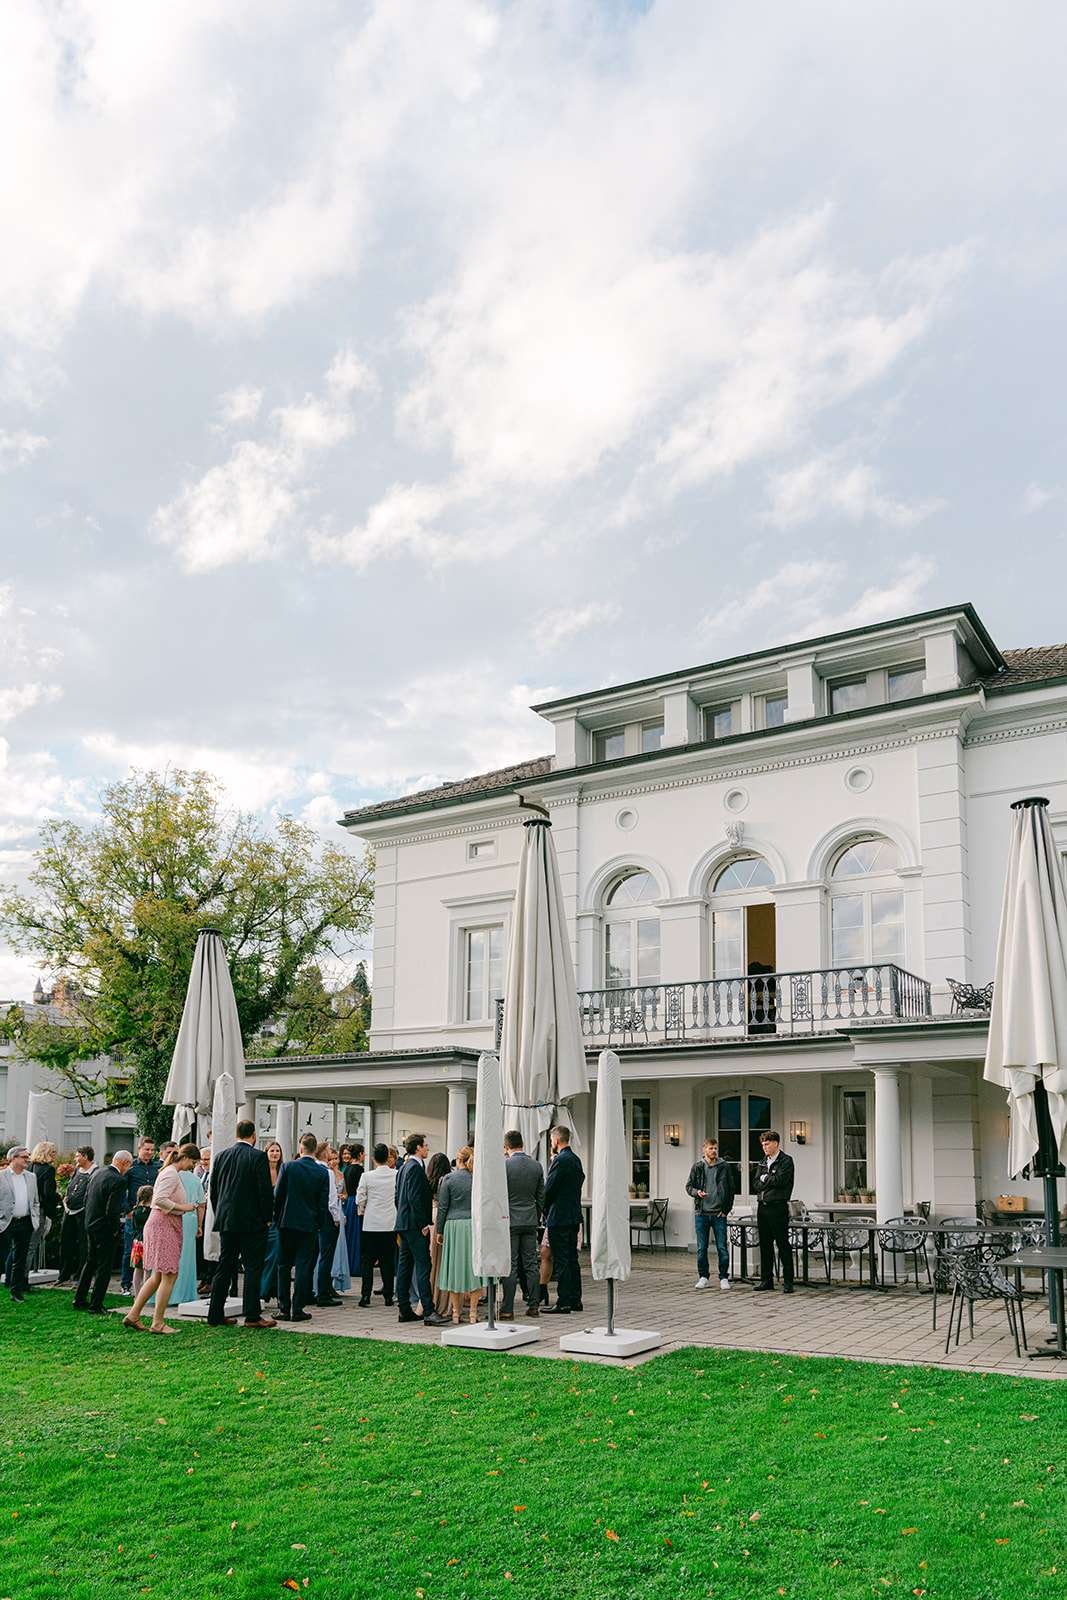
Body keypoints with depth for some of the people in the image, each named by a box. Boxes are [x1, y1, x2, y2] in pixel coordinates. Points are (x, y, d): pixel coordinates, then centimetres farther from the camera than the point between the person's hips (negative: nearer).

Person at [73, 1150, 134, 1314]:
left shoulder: (97, 1172, 4)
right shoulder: (118, 1181, -22)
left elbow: (86, 1198, 11)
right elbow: (112, 1210, -24)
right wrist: (115, 1229, -9)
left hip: (90, 1225, 8)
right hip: (105, 1229, -8)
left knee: (90, 1262, 22)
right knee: (104, 1267, 3)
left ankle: (79, 1300, 28)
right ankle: (95, 1305, 7)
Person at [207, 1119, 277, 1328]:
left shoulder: (221, 1156, 7)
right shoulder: (258, 1157, -10)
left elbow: (213, 1190, 11)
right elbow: (266, 1191, -12)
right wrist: (267, 1218, -1)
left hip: (226, 1222, 6)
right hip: (252, 1222, -6)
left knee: (224, 1267, 12)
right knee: (253, 1268, -1)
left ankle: (215, 1314, 14)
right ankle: (252, 1315, -2)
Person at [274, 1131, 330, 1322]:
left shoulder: (288, 1167, -7)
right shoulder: (322, 1172, -5)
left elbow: (277, 1196, -4)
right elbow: (324, 1203, -2)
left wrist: (276, 1218, 10)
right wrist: (320, 1224, 10)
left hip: (287, 1222, 0)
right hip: (309, 1224, 0)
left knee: (284, 1266, 10)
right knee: (304, 1266, 4)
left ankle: (284, 1308, 11)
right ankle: (298, 1309, 4)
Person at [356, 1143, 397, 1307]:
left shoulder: (367, 1176, -9)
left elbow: (360, 1199, -2)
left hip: (371, 1223, -2)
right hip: (391, 1223, 2)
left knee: (367, 1259, 7)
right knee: (388, 1259, 8)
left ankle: (365, 1295, 2)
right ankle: (388, 1296, 10)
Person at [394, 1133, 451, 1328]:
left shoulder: (404, 1168, 16)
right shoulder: (415, 1167, -14)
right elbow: (415, 1198, -20)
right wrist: (423, 1224, -17)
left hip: (404, 1224, 10)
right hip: (415, 1225, -10)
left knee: (405, 1266, 11)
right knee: (423, 1266, -11)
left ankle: (404, 1310, 15)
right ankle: (428, 1312, -14)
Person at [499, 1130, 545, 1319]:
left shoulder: (503, 1165, -11)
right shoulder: (537, 1165, 4)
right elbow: (541, 1197, 10)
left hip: (509, 1221, -4)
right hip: (530, 1222, 4)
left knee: (510, 1266, -1)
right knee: (531, 1265, 8)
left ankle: (507, 1308, 0)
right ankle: (534, 1305, 10)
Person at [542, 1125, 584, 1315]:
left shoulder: (560, 1160, -16)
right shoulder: (575, 1159, 11)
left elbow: (549, 1189, -16)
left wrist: (545, 1210, 0)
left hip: (559, 1218, -9)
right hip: (574, 1216, 9)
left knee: (561, 1260, -5)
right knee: (572, 1258, 14)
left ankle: (564, 1302, -2)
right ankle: (575, 1299, 19)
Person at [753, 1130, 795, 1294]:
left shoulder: (786, 1161, -4)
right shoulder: (763, 1162, 16)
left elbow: (780, 1180, -17)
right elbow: (757, 1184, 9)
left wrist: (765, 1178, -3)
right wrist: (771, 1181, -7)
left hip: (777, 1207, -7)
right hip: (762, 1206, 7)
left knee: (783, 1244, -4)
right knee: (765, 1244, 10)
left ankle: (788, 1281, 0)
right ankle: (766, 1279, 17)